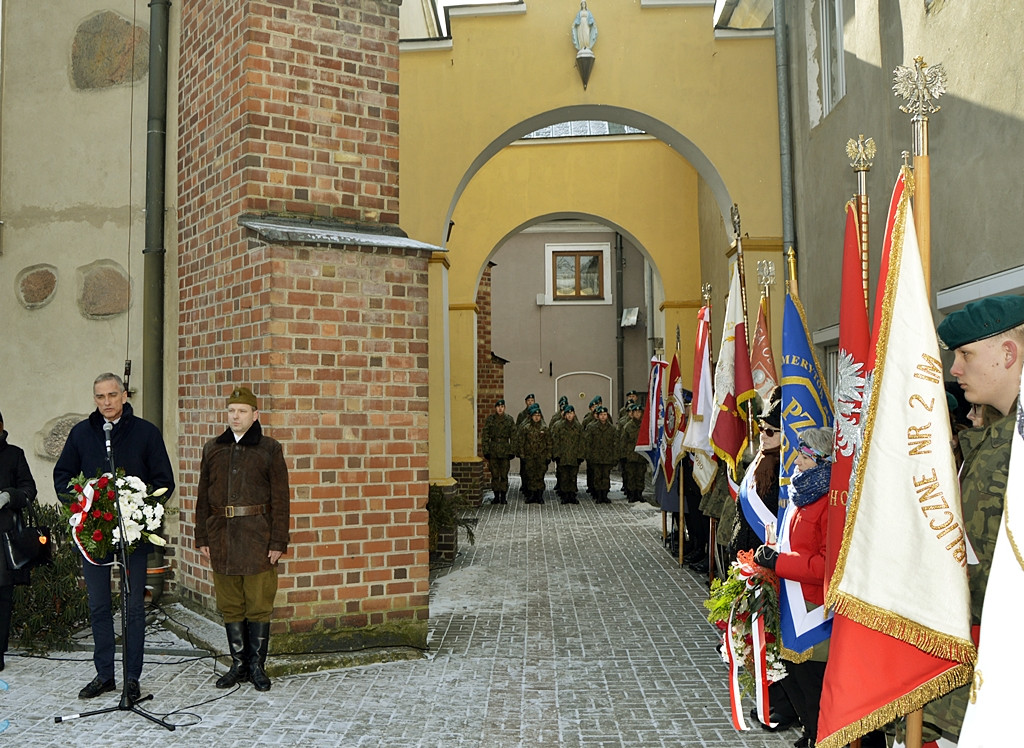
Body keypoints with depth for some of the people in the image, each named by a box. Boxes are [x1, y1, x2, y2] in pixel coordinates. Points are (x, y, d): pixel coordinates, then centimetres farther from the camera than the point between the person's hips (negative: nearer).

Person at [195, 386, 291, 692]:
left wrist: (278, 542, -8)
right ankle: (238, 665, 21)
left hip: (258, 537, -3)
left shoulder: (270, 449, 0)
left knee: (258, 605, 1)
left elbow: (280, 499, -2)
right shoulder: (212, 449, 11)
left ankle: (257, 666, 13)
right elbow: (203, 497, 12)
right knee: (230, 606, 10)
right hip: (221, 537, 4)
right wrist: (202, 538, 7)